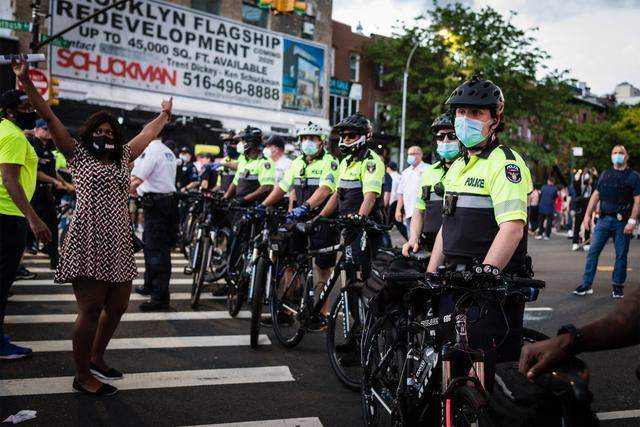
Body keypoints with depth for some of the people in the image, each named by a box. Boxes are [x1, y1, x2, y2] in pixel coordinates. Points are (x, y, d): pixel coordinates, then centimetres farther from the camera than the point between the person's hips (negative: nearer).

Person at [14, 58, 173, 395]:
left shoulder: (122, 157, 17)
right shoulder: (78, 155, 4)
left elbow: (148, 133, 30)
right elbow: (49, 118, -3)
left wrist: (165, 114, 39)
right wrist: (26, 82, -9)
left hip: (118, 246, 6)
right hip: (87, 245, -6)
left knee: (117, 307, 11)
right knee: (91, 310, -5)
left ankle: (96, 358, 33)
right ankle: (82, 377, 9)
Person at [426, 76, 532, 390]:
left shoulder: (505, 162, -10)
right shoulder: (457, 166, 17)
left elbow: (512, 227, -22)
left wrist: (486, 272, -32)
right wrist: (430, 275, 15)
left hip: (492, 286, -8)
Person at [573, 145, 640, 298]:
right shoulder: (605, 174, 12)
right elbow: (596, 195, 13)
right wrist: (587, 215, 5)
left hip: (622, 221, -3)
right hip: (604, 219, 3)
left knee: (621, 255, 4)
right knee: (593, 251, -2)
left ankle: (617, 286, 17)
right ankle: (586, 285, 2)